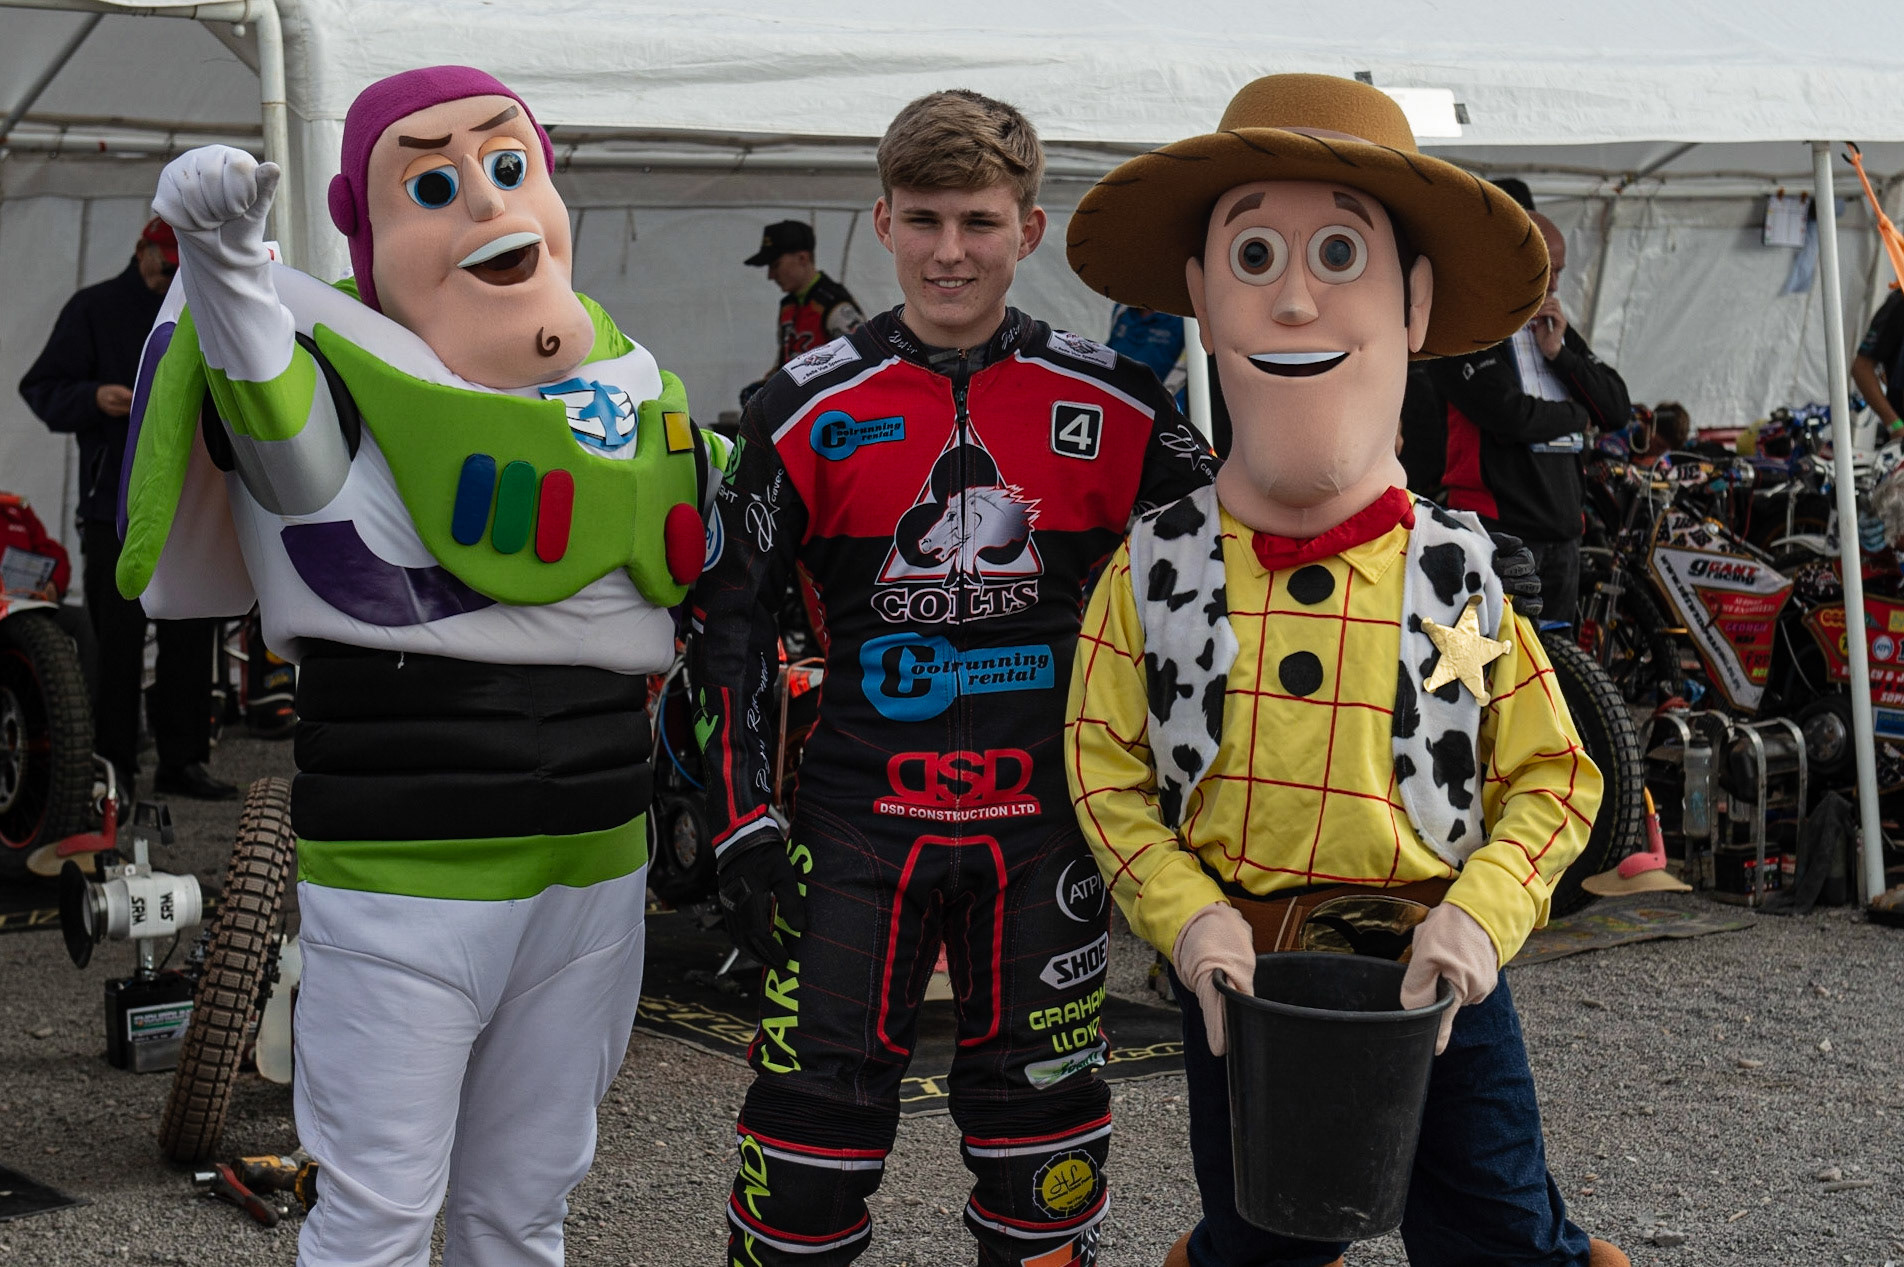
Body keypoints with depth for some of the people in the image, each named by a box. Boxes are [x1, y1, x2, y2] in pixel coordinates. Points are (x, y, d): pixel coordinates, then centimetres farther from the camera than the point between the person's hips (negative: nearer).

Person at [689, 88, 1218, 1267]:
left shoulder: (1114, 405, -1)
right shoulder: (814, 406, -1)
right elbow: (731, 608, 3)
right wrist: (744, 815, -3)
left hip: (1047, 822, 1)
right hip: (858, 820, 0)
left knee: (1043, 1119, 10)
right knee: (817, 1113, 3)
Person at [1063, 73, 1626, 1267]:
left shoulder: (1458, 574, -8)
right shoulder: (1157, 570, -7)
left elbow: (1551, 773, -2)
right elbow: (1106, 763, -1)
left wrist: (1480, 912, -16)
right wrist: (1186, 915, -13)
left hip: (1432, 978, -1)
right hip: (1237, 979, 1)